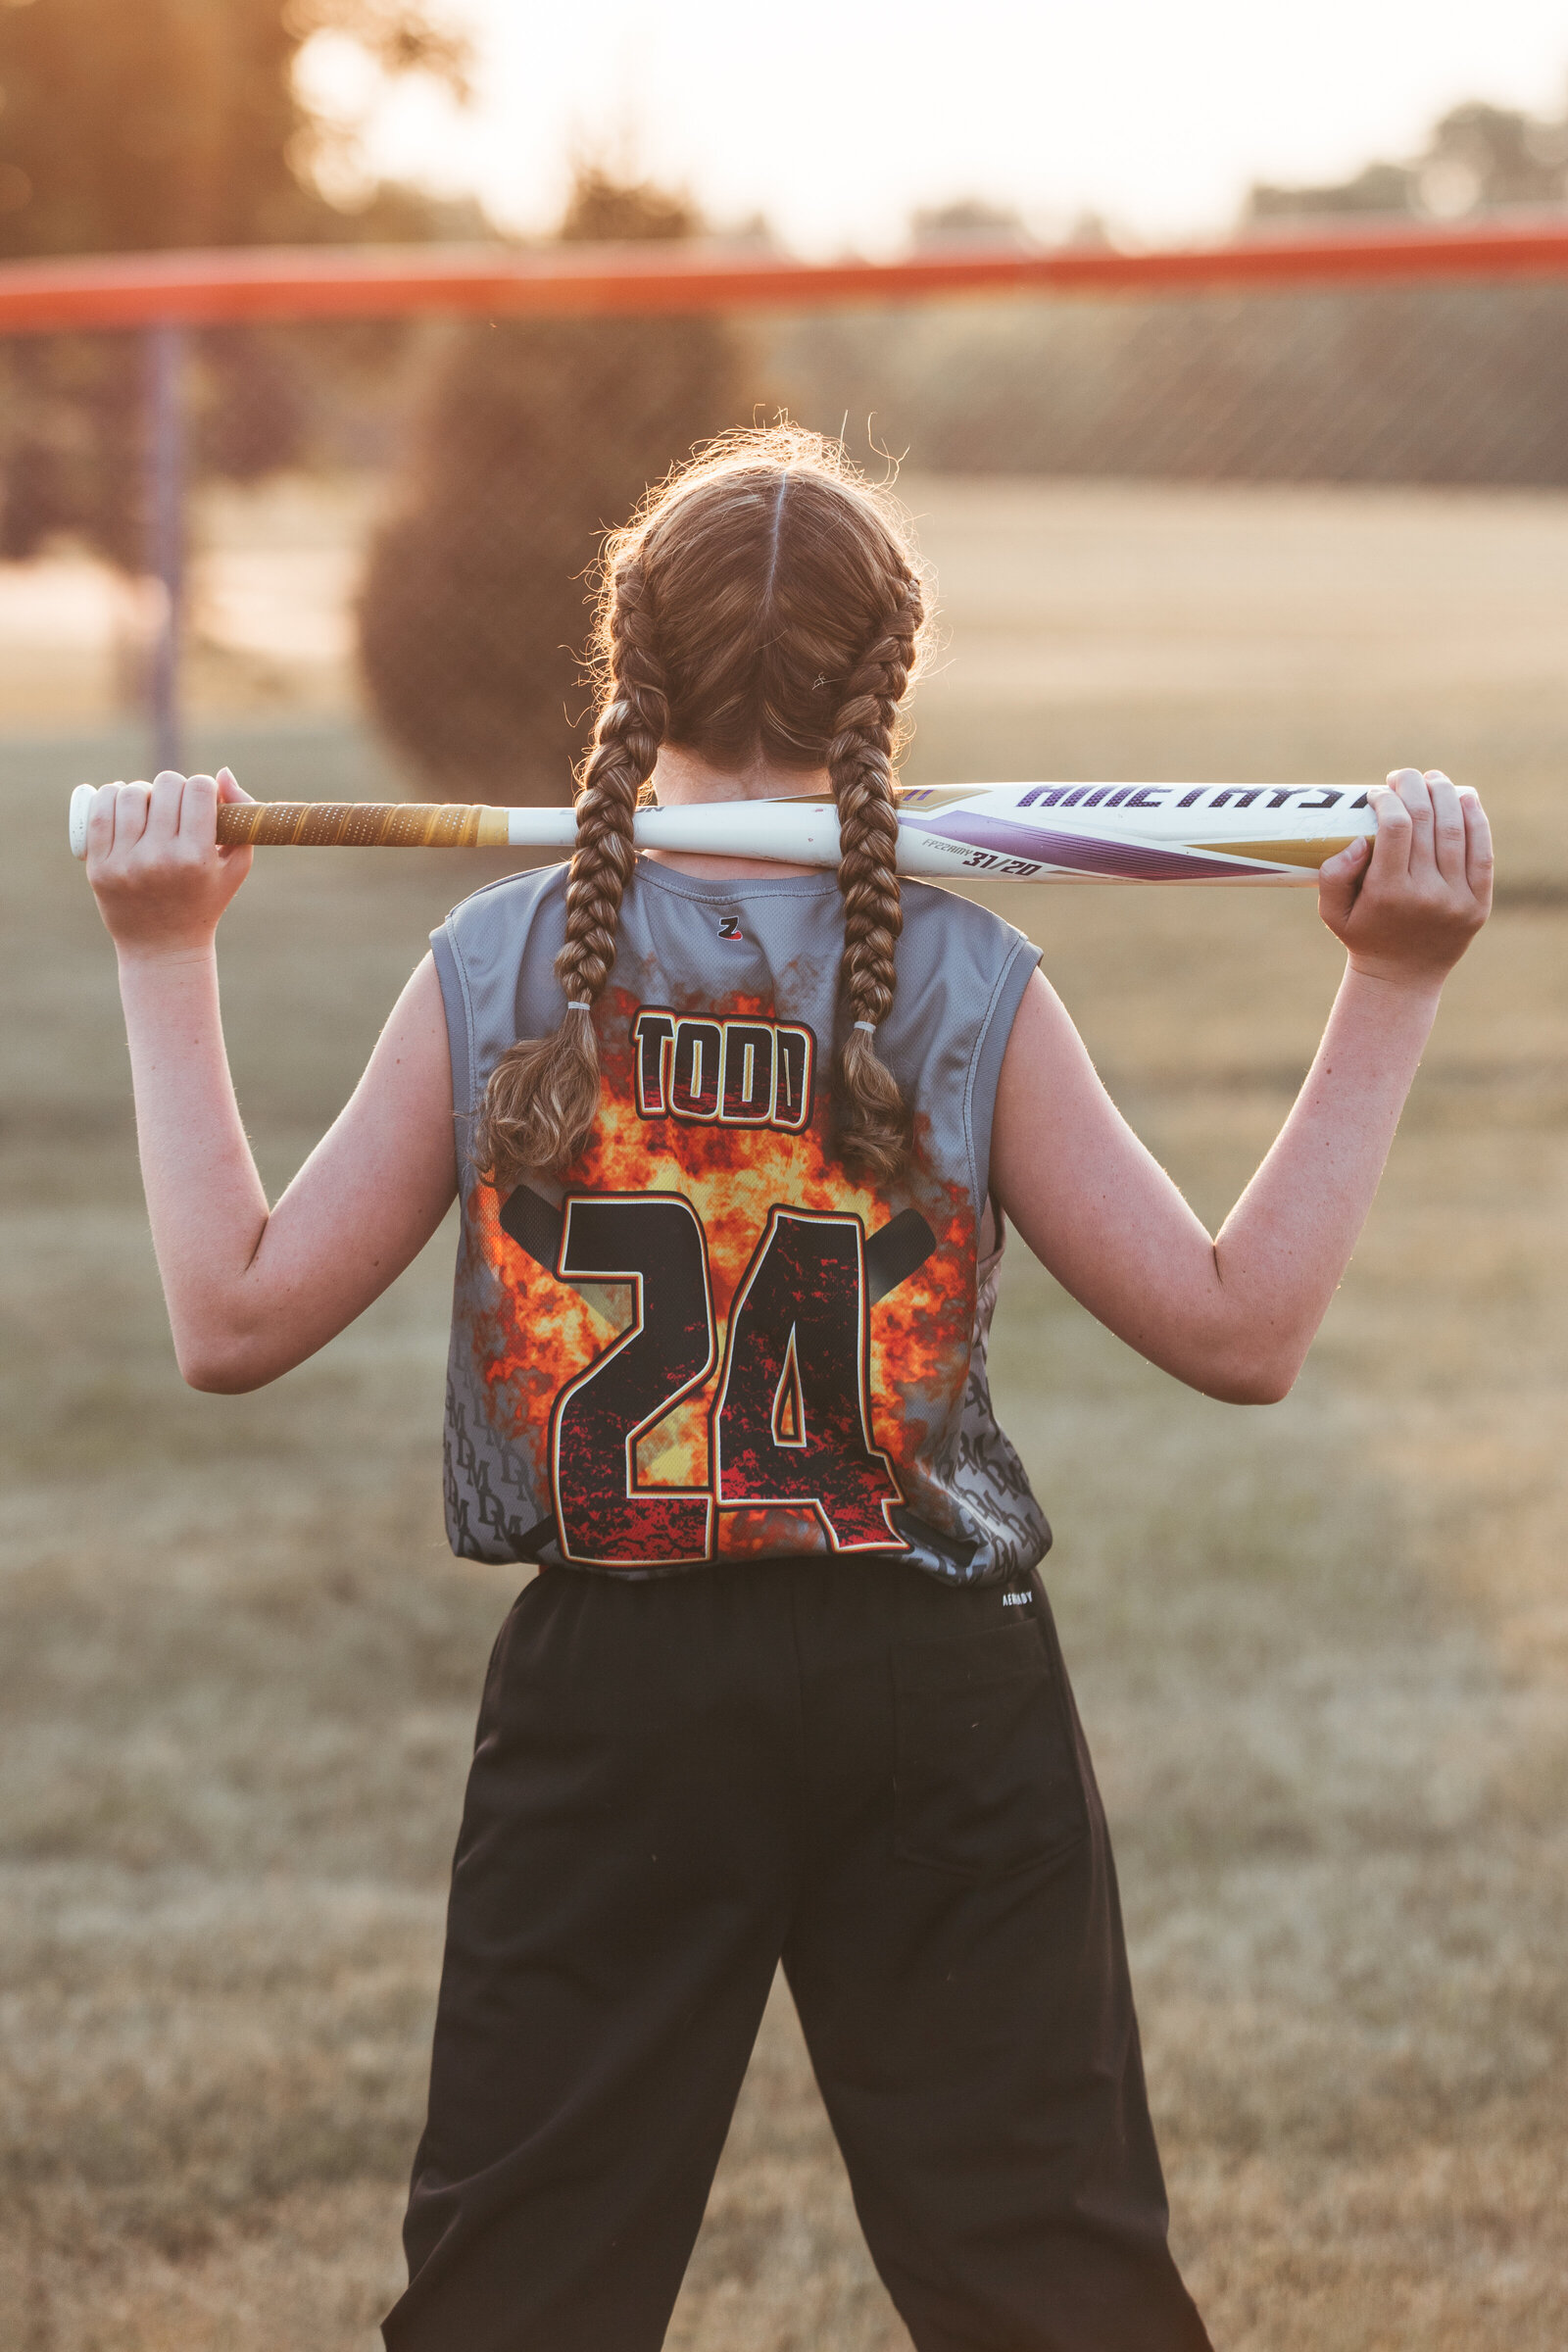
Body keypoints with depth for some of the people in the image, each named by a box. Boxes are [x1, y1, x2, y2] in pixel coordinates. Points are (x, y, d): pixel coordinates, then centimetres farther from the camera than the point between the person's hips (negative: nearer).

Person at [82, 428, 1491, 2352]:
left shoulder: (497, 968, -5)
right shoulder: (968, 983, -7)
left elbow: (234, 1316, -2)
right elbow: (1240, 1328, -5)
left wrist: (167, 965, 6)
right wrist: (1389, 998, -1)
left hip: (606, 1696, 1)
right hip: (939, 1699, 0)